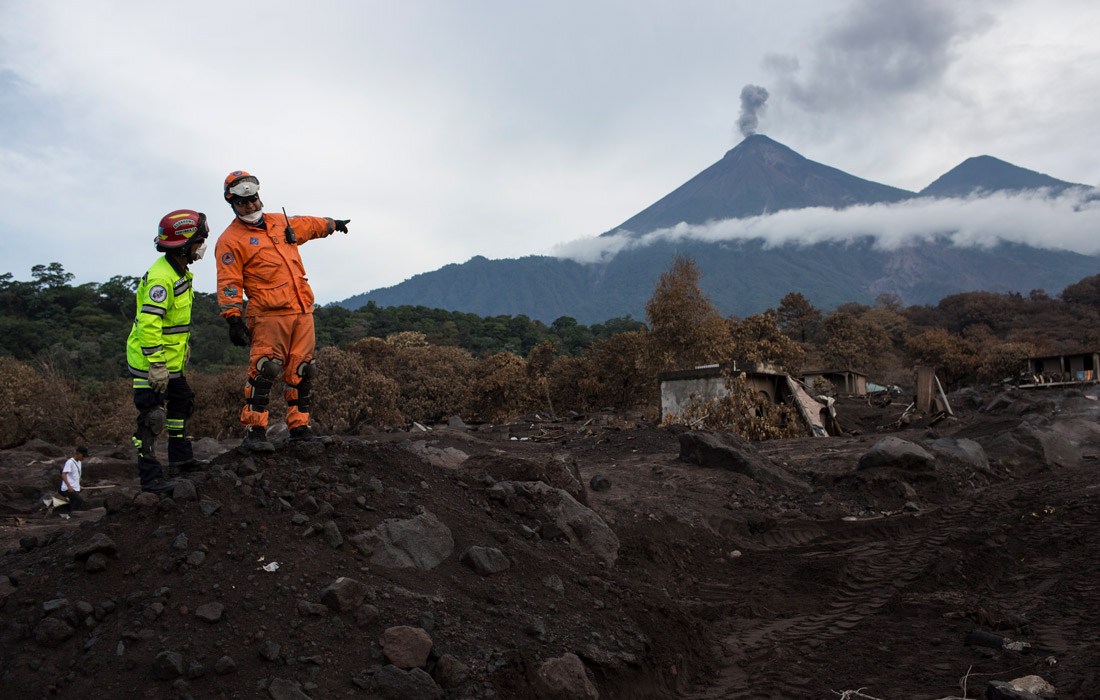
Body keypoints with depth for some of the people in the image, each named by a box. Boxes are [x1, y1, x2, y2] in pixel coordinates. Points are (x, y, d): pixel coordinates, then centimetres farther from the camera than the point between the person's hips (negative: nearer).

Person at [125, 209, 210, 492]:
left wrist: (183, 349, 27)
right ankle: (150, 477, -2)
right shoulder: (161, 277, -24)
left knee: (182, 403, 19)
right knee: (152, 417, -7)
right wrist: (157, 365, -29)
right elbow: (148, 324, -29)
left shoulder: (179, 272, 9)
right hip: (149, 361, -11)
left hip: (171, 360, 11)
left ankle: (180, 459, 31)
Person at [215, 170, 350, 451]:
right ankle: (254, 432, -7)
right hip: (268, 315, -6)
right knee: (265, 371, -14)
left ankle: (299, 428, 14)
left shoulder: (281, 222, 18)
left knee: (301, 372, 6)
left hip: (302, 312, 6)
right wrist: (234, 319, -14)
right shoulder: (231, 240, 0)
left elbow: (309, 225, 39)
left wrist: (333, 224, 55)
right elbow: (229, 283, -6)